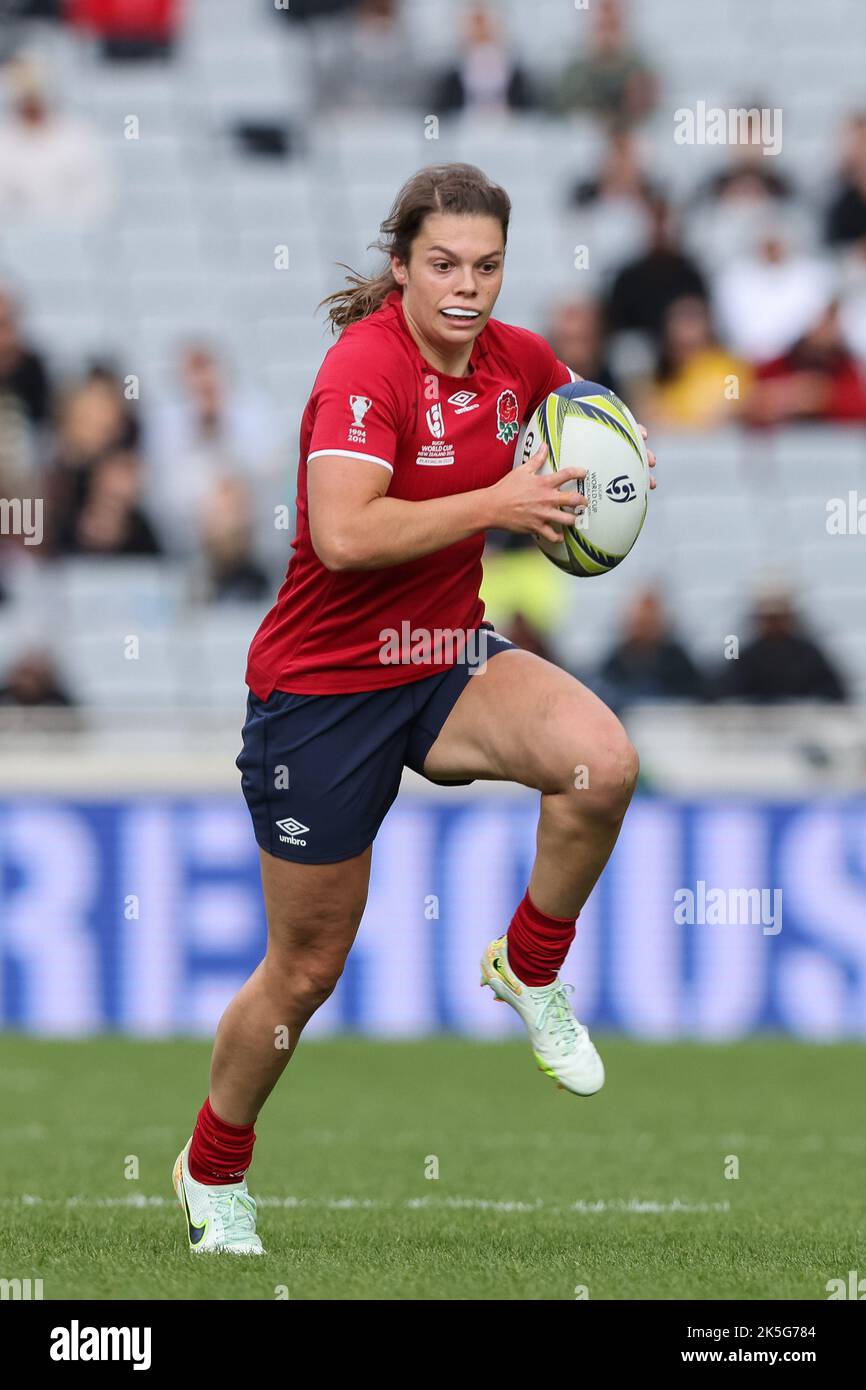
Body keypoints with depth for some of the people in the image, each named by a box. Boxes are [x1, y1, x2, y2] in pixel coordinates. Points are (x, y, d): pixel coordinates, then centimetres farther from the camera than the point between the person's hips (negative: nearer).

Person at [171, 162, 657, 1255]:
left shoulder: (513, 358, -2)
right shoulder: (365, 368, -21)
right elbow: (344, 534, -36)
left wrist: (582, 489, 1)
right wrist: (498, 502, -30)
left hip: (450, 661, 5)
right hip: (324, 689, -5)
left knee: (603, 764, -26)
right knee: (307, 966, 6)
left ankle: (530, 969, 0)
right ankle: (212, 1169, 32)